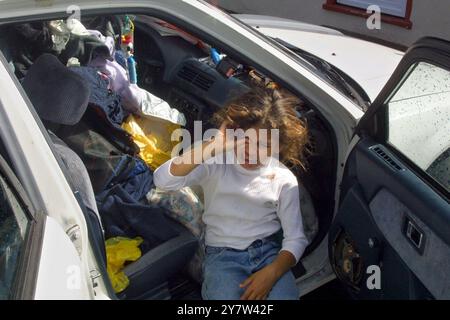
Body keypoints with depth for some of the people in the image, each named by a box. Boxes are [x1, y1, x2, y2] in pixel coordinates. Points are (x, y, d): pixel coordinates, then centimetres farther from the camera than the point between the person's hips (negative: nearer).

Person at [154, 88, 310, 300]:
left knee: (285, 294, -27)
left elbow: (295, 239, 1)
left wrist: (271, 273, -19)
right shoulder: (216, 162, -4)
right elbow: (163, 180, -20)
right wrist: (214, 146, -27)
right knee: (225, 294, -31)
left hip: (269, 252, 2)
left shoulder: (284, 179, 0)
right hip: (223, 255, -1)